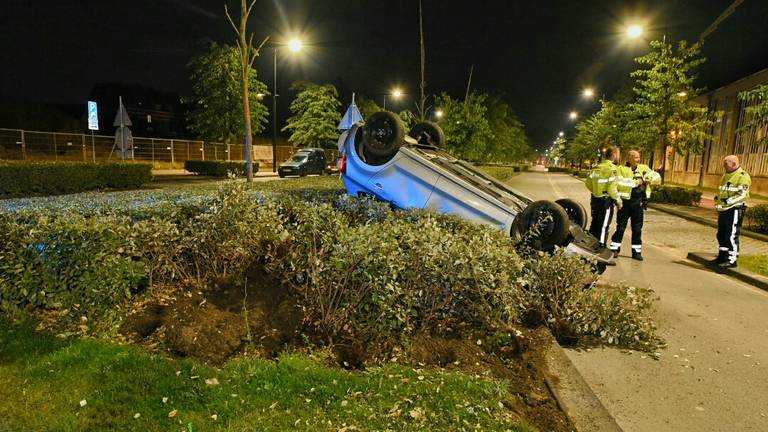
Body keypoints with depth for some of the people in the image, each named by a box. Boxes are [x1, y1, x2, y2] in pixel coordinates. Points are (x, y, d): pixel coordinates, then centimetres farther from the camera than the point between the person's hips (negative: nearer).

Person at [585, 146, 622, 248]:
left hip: (595, 199, 7)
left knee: (595, 223, 18)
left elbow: (588, 182, 10)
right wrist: (618, 200, -9)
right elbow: (611, 189, -21)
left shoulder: (597, 167, 6)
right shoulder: (611, 169, -16)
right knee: (603, 226, 1)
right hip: (606, 201, -7)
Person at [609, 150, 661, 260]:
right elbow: (619, 183, -18)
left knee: (637, 228, 10)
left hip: (639, 203, 4)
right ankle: (615, 249, 12)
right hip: (625, 202, -4)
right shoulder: (621, 169, -5)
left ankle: (636, 251, 18)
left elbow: (657, 176, 9)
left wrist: (651, 179, -12)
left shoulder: (644, 168, 10)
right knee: (621, 227, 2)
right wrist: (635, 182, -18)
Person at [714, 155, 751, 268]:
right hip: (723, 210, 9)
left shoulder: (743, 176, -11)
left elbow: (742, 194, -19)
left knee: (731, 235, -7)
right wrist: (718, 198, 10)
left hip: (735, 210, -9)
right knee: (721, 234, 14)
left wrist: (728, 201, -27)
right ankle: (723, 257, 24)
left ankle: (732, 260, -1)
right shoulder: (727, 175, 18)